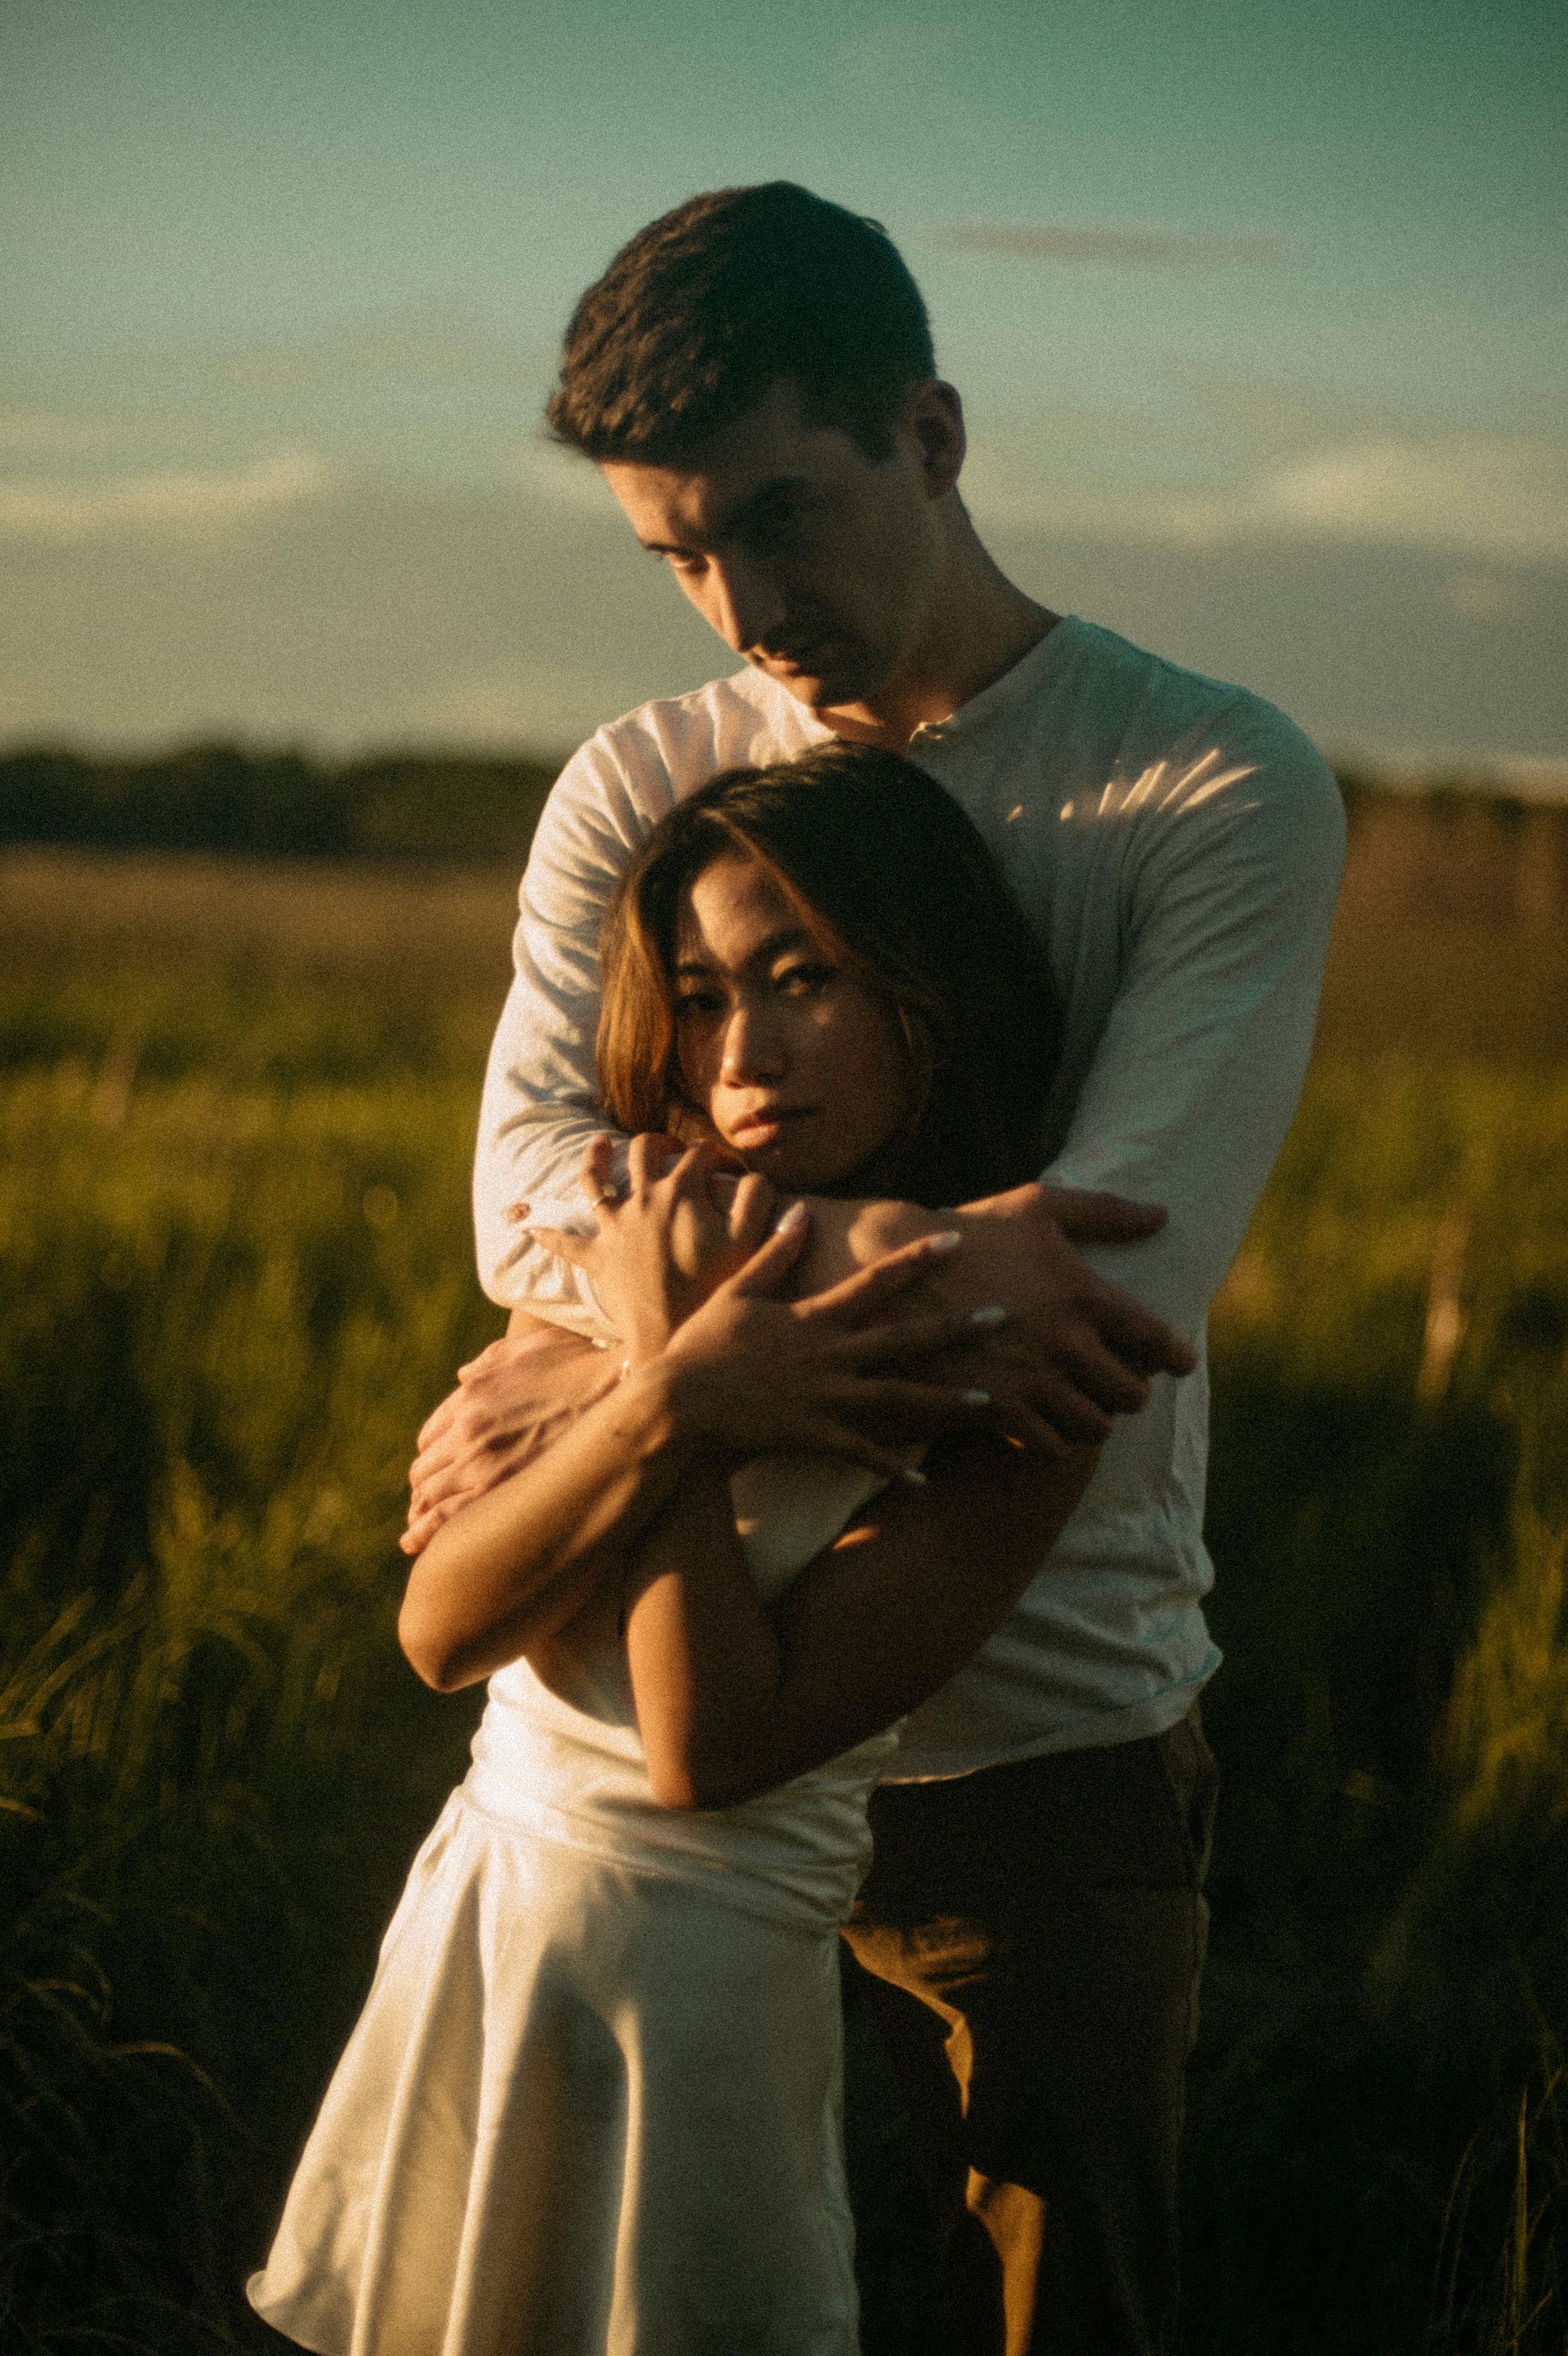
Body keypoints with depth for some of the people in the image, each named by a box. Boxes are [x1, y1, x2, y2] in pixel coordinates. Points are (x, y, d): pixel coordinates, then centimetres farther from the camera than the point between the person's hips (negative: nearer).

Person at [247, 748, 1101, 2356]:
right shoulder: (647, 1260, 2)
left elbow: (713, 1752, -21)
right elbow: (441, 1627, -10)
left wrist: (663, 1374, -20)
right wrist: (670, 1400, -24)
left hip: (699, 1972, -5)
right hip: (474, 1909, 6)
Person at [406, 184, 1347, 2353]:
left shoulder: (1226, 790, -10)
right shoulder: (636, 788, 3)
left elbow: (1119, 1271, -21)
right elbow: (530, 1186, -12)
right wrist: (867, 1254, -31)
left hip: (1039, 1744, -3)